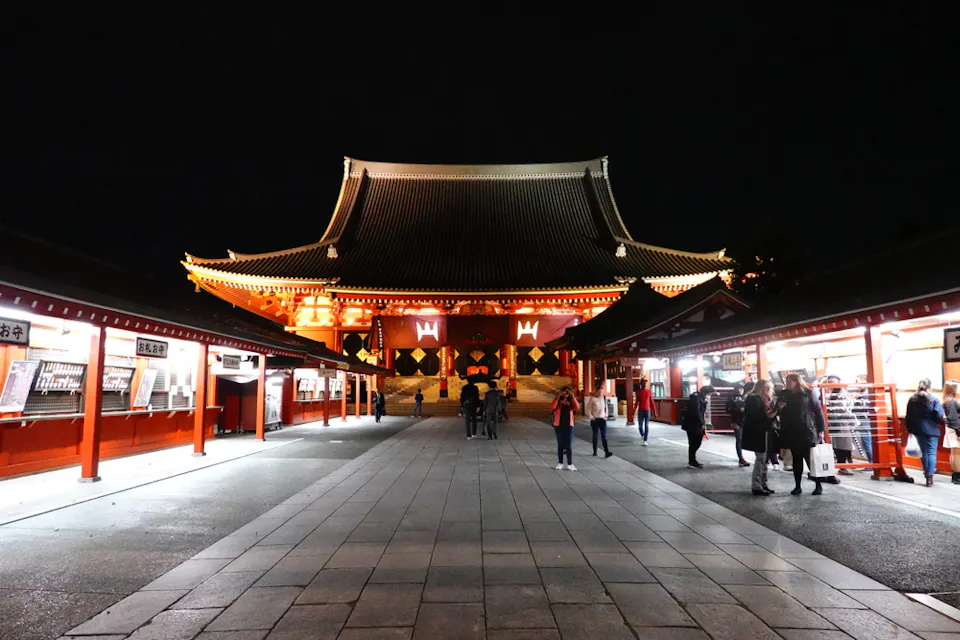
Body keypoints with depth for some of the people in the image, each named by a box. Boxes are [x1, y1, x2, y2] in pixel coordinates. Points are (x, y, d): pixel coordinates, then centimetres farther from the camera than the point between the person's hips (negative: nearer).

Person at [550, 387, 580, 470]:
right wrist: (558, 397, -26)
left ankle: (570, 464, 3)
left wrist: (573, 397, -20)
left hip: (569, 426, 1)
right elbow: (552, 407, -22)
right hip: (559, 426, -1)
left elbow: (577, 407, -15)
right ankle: (560, 463, 17)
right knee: (560, 445, 8)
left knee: (569, 446, -1)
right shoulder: (557, 402, -1)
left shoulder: (571, 402, 4)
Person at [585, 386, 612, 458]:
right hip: (595, 420, -2)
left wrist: (606, 416, 9)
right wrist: (591, 417, -7)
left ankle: (606, 452, -13)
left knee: (604, 436, -6)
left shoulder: (604, 398, 5)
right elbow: (588, 409, -5)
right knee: (595, 435, 7)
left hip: (602, 419, 3)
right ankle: (595, 451, 19)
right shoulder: (592, 399, -7)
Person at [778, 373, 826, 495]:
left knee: (811, 460, 1)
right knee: (796, 460, 8)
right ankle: (797, 486, 13)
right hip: (792, 433, 4)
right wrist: (779, 407, -8)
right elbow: (782, 413, 15)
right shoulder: (784, 395, 8)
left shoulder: (808, 393, -2)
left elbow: (818, 411, -3)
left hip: (807, 432, -4)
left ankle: (818, 485, 15)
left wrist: (821, 429, -8)